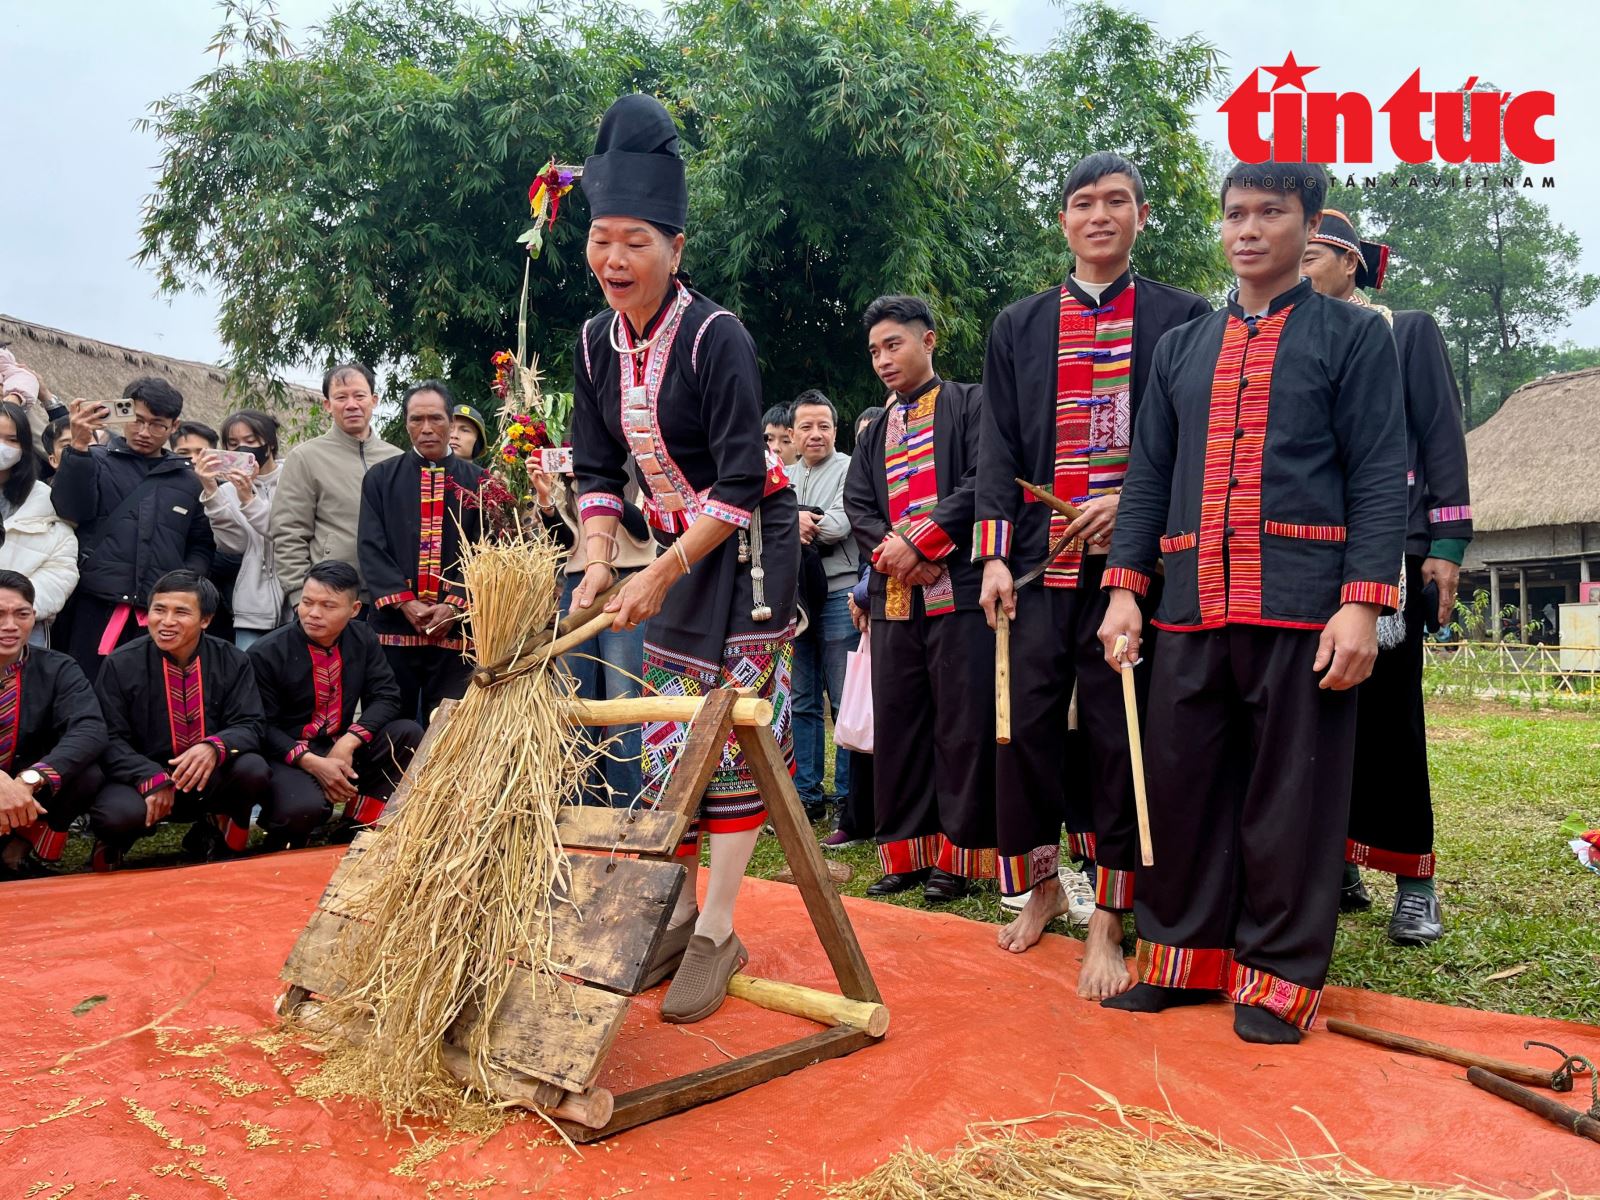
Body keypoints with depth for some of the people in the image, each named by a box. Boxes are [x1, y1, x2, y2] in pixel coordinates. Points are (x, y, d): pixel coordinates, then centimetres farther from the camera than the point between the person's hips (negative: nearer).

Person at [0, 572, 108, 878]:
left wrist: (30, 780, -37)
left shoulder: (57, 669, -4)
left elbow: (90, 729, -21)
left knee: (89, 775, -28)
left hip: (31, 797, 2)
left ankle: (27, 845, -1)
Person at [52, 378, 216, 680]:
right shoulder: (96, 461, 11)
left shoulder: (187, 480, 16)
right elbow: (70, 509, -7)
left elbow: (202, 545, 16)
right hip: (96, 607, -1)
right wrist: (79, 447, -16)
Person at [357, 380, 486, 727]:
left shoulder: (476, 481, 9)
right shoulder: (380, 477, 10)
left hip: (454, 628, 0)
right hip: (394, 624, 1)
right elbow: (371, 547, 2)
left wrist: (454, 605, -12)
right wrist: (405, 602, -11)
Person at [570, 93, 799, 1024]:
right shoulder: (598, 343, 1)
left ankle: (719, 935, 5)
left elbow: (738, 485, -22)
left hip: (749, 546, -6)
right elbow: (597, 470, 4)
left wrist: (658, 575, -23)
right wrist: (600, 562, -12)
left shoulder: (717, 337, -19)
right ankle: (678, 915, 21)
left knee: (735, 736, -5)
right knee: (666, 741, 8)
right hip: (678, 551, 7)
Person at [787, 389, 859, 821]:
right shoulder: (783, 477, 17)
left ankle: (848, 796, 8)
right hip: (793, 595, 6)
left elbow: (839, 525, -16)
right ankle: (805, 793, 19)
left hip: (837, 595, -5)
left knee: (844, 701, -1)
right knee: (802, 702, 10)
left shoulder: (850, 470, -1)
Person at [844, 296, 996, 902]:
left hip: (959, 590, -5)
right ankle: (907, 851, 17)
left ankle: (958, 853, 9)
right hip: (894, 596, 6)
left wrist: (920, 540, -14)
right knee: (897, 722, 7)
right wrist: (889, 549, -8)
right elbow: (857, 504, 12)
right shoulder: (876, 431, 21)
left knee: (963, 725, -2)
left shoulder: (970, 404, 4)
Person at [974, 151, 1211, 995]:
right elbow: (998, 452, 9)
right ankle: (1042, 886, 24)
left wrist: (1135, 503, -11)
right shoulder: (1018, 328, 13)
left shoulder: (1183, 318, 8)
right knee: (1029, 725, 3)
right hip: (1042, 563, 2)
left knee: (1120, 735, 1)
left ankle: (1107, 923, 12)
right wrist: (996, 555, 0)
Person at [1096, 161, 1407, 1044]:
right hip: (1192, 604, 4)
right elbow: (1147, 476, 15)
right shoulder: (1180, 350, 17)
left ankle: (1280, 976, 18)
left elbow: (1379, 477, -2)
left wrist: (1363, 604, -12)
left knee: (1292, 796, 3)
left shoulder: (1355, 335, 6)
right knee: (1181, 784, 8)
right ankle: (1186, 953, 25)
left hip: (1304, 606, -3)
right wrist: (1124, 588, 4)